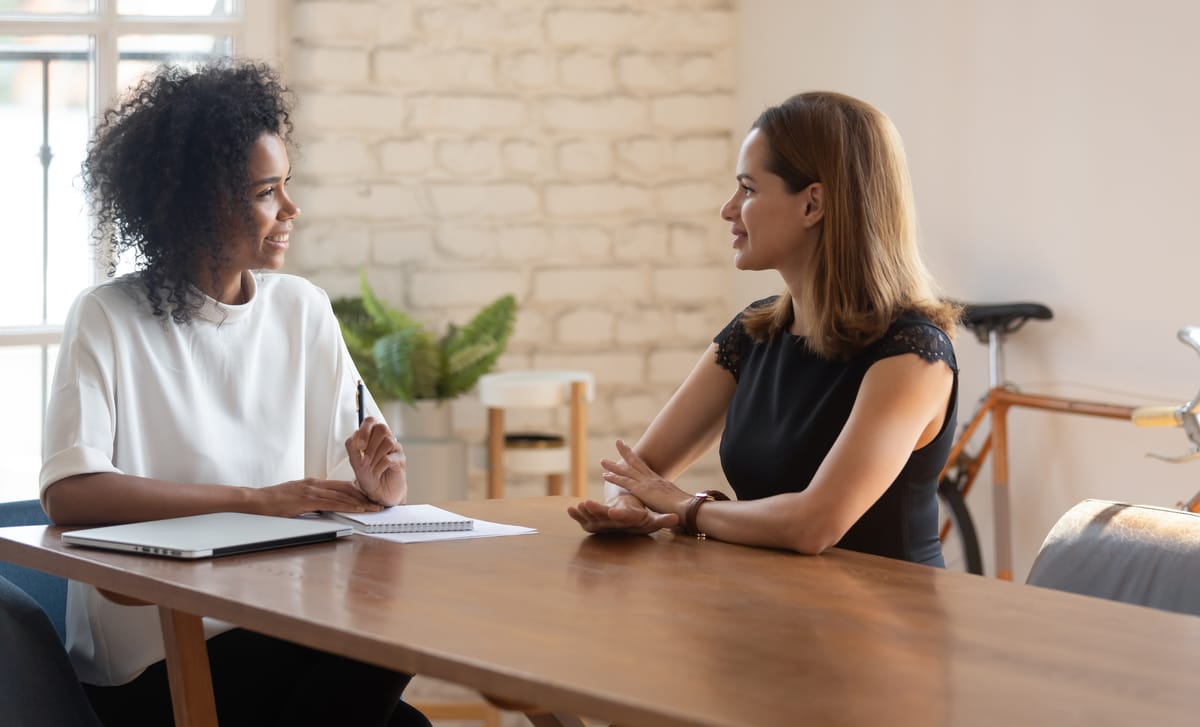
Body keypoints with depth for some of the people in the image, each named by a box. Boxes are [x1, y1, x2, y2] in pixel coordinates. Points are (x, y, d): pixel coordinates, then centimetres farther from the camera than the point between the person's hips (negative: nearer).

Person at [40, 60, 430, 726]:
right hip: (149, 667, -5)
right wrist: (258, 500, -22)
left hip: (279, 632, 5)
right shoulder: (108, 320, -6)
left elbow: (351, 459, 11)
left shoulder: (303, 312, 11)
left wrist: (375, 481, -14)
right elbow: (69, 495, -19)